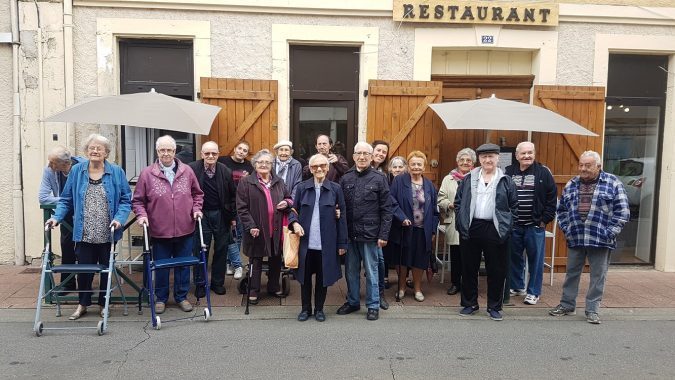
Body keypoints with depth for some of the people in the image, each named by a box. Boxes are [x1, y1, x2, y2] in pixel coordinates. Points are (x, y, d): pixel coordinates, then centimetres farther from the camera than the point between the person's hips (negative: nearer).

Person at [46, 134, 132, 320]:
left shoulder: (116, 172, -1)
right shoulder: (76, 171, 4)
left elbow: (125, 200, -1)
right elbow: (66, 199, 8)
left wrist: (119, 218, -15)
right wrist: (57, 217, -6)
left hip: (107, 234, 0)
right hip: (84, 233, 1)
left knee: (106, 269, 11)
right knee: (84, 269, 5)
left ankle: (104, 304, 27)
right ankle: (83, 304, 24)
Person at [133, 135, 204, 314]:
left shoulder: (187, 171, 2)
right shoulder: (147, 174, -4)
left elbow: (197, 193, 13)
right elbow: (138, 200, 3)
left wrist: (196, 209, -2)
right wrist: (142, 215, -13)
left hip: (185, 230, 2)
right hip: (160, 231, -1)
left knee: (183, 266, 12)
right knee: (161, 266, 12)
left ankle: (181, 296, 29)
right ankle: (161, 298, 29)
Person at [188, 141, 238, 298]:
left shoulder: (225, 171, -3)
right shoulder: (192, 169, -10)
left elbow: (232, 195, 5)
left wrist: (233, 216, 6)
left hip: (221, 215, 2)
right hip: (201, 214, -2)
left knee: (221, 250, 9)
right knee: (200, 250, 5)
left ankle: (218, 282, 23)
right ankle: (200, 284, 18)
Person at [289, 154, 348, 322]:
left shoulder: (335, 189, -1)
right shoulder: (302, 187, 2)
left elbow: (341, 217, 0)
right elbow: (293, 210, 9)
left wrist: (342, 243, -3)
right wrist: (294, 222, -14)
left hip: (326, 243, -1)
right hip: (306, 241, 1)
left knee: (323, 277, 10)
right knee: (305, 277, 11)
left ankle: (319, 309, 28)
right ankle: (306, 308, 29)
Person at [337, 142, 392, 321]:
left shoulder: (379, 179, -3)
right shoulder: (345, 179, 5)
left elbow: (386, 210, -4)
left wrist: (383, 235, -8)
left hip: (369, 234, -3)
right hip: (349, 234, 3)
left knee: (371, 271, 7)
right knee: (351, 271, 14)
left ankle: (373, 305, 20)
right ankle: (352, 301, 30)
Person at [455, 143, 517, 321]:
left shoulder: (506, 181, 5)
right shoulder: (468, 179, 7)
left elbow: (514, 206, 6)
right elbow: (458, 202, 8)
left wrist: (507, 227, -2)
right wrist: (461, 223, -1)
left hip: (495, 231, -1)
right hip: (471, 229, 1)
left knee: (496, 270, 5)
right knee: (469, 268, 9)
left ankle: (494, 307, 20)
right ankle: (470, 304, 24)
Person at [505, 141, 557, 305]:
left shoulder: (543, 172, -2)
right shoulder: (508, 172, 3)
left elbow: (552, 198, -2)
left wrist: (545, 220, -6)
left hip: (535, 225, -2)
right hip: (513, 225, 3)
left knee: (535, 259, 4)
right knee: (514, 257, 13)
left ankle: (533, 292, 16)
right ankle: (517, 287, 29)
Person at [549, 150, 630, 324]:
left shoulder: (613, 183, -3)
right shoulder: (571, 184, 8)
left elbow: (622, 211, -5)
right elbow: (561, 209, 14)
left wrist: (609, 233, -11)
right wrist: (566, 229, 3)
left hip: (601, 240, -3)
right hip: (575, 239, 3)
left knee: (598, 276, 6)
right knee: (571, 273, 12)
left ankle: (592, 310, 17)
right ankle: (567, 305, 24)